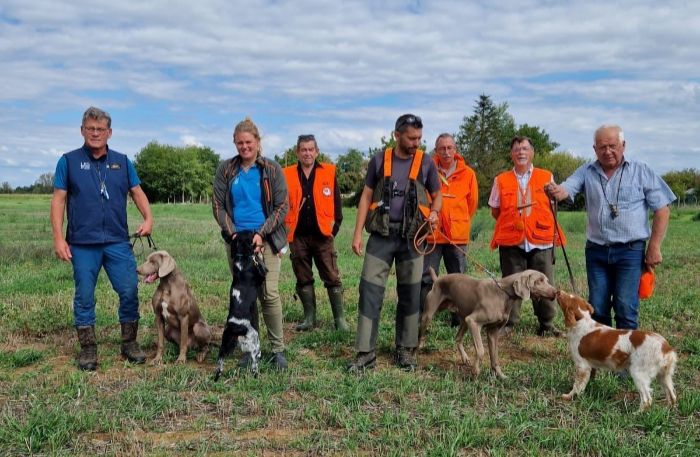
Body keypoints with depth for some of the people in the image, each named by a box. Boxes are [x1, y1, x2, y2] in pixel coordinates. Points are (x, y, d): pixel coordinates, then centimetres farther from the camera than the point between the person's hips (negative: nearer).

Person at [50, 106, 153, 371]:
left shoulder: (122, 161, 10)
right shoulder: (69, 161, 3)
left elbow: (137, 192, 12)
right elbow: (59, 199, 0)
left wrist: (148, 218, -6)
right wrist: (58, 237, -7)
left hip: (118, 241, 2)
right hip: (82, 243, -2)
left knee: (130, 291, 0)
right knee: (84, 297, 5)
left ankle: (129, 343, 16)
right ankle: (88, 349, 17)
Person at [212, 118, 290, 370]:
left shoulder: (271, 169, 1)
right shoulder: (226, 169, 6)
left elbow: (282, 206, -1)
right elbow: (218, 205, 6)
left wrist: (261, 234, -10)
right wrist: (232, 233, -7)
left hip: (266, 240, -2)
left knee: (270, 294, -9)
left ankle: (278, 349, 2)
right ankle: (250, 348, 15)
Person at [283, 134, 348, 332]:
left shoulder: (329, 173, 4)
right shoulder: (287, 175, 6)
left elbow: (336, 203, 5)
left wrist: (334, 228, -1)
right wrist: (285, 228, 2)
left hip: (322, 235, -1)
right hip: (298, 237, 2)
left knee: (332, 278, -2)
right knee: (303, 279, 9)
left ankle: (340, 318, 6)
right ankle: (309, 318, 19)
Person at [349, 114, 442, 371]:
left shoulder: (425, 163, 3)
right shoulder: (379, 160, 3)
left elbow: (436, 195, 15)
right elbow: (366, 197, 5)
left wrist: (434, 211, -8)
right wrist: (357, 233, -2)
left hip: (411, 236, 1)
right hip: (381, 234, 0)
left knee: (410, 294, 6)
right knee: (370, 291, -5)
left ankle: (406, 350, 19)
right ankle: (366, 353, 1)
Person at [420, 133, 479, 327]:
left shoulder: (468, 174, 3)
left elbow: (472, 203, 14)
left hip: (458, 235, 2)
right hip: (431, 233, -1)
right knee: (426, 279, -2)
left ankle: (459, 322, 19)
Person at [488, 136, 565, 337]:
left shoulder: (546, 177, 9)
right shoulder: (501, 180, 8)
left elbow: (553, 206, 17)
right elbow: (495, 210, 12)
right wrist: (511, 223, 5)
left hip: (541, 241, 0)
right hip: (511, 242, 0)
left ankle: (547, 324, 19)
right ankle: (508, 324, 15)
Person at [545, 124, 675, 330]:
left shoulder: (641, 172, 0)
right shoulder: (586, 172, 6)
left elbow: (662, 209, 0)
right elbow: (565, 190, -10)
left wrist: (654, 247, -5)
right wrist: (555, 191, -35)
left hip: (630, 251, -3)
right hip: (596, 251, 3)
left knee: (626, 309, -5)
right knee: (597, 309, 9)